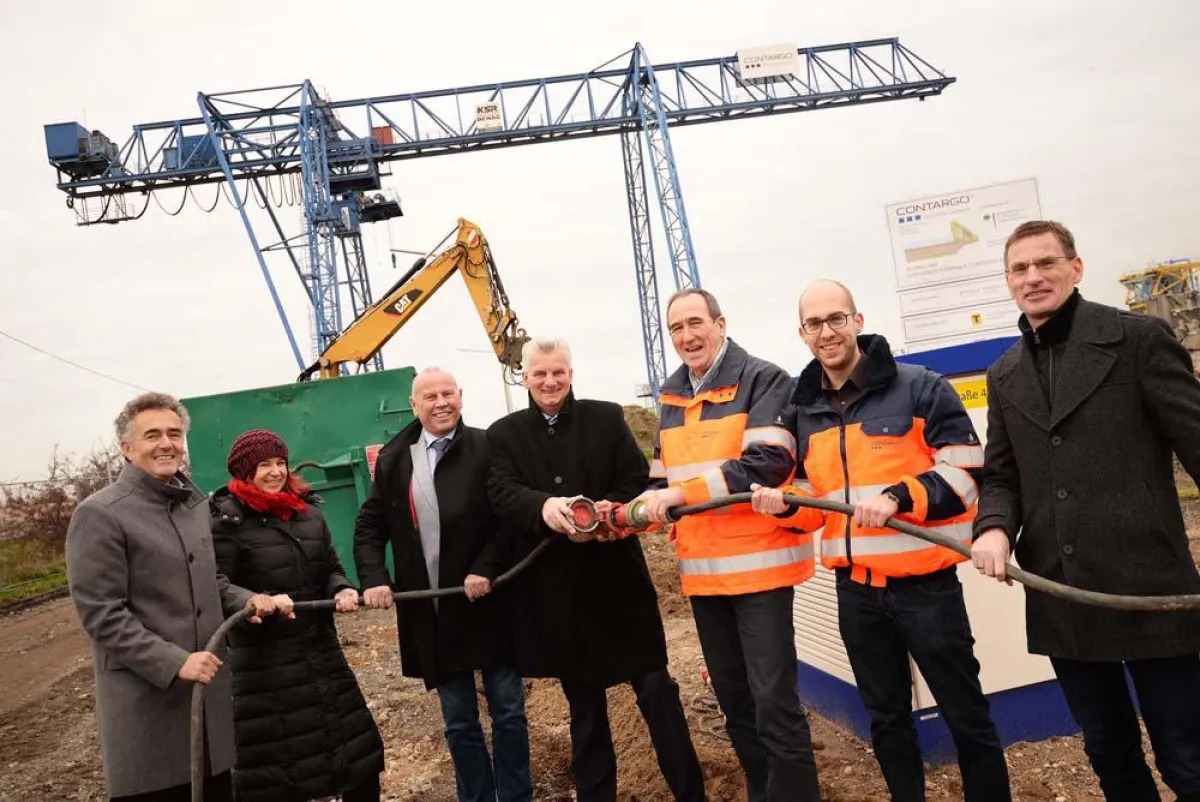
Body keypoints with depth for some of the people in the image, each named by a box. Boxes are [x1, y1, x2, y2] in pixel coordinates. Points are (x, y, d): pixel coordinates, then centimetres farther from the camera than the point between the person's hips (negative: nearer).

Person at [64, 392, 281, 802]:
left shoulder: (194, 503, 13)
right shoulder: (100, 514, -11)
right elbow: (101, 614, -15)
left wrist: (247, 600, 1)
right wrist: (174, 662, -22)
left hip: (209, 691, 7)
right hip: (147, 704, -7)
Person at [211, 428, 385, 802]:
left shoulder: (309, 511, 7)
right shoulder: (226, 521, -10)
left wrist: (342, 590, -8)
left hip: (321, 650, 6)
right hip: (264, 663, -6)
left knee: (354, 743, 14)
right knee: (275, 760, 4)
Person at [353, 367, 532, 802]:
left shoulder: (487, 447, -5)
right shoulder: (392, 458, 5)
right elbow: (369, 526, 9)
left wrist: (486, 569, -18)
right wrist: (374, 579, -5)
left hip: (489, 604, -2)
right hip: (432, 614, 3)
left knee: (508, 711, 9)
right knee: (458, 722, 14)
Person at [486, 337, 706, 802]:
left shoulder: (607, 417, 3)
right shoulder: (504, 434, 4)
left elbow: (637, 482, -1)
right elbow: (502, 494, -11)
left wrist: (606, 511, -21)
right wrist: (544, 507, -31)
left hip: (615, 576, -1)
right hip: (554, 588, 1)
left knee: (655, 688, 5)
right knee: (582, 702, 15)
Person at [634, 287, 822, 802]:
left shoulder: (763, 380, -7)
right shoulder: (671, 396, 14)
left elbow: (769, 461, -20)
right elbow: (664, 478, 17)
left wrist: (683, 493, -23)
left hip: (758, 563, -7)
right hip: (701, 569, 7)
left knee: (774, 699, -2)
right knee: (733, 699, 17)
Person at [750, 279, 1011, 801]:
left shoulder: (919, 387, -7)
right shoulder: (802, 412, 8)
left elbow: (967, 471, -11)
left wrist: (899, 496, -25)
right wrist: (785, 504, -7)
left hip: (925, 583, -5)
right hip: (855, 591, 5)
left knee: (966, 715, 9)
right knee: (886, 718, 19)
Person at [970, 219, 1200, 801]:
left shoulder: (1139, 337, -2)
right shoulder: (1005, 375, 13)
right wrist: (995, 527, -8)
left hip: (1146, 586, -5)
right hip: (1062, 597, 5)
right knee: (1109, 753, 18)